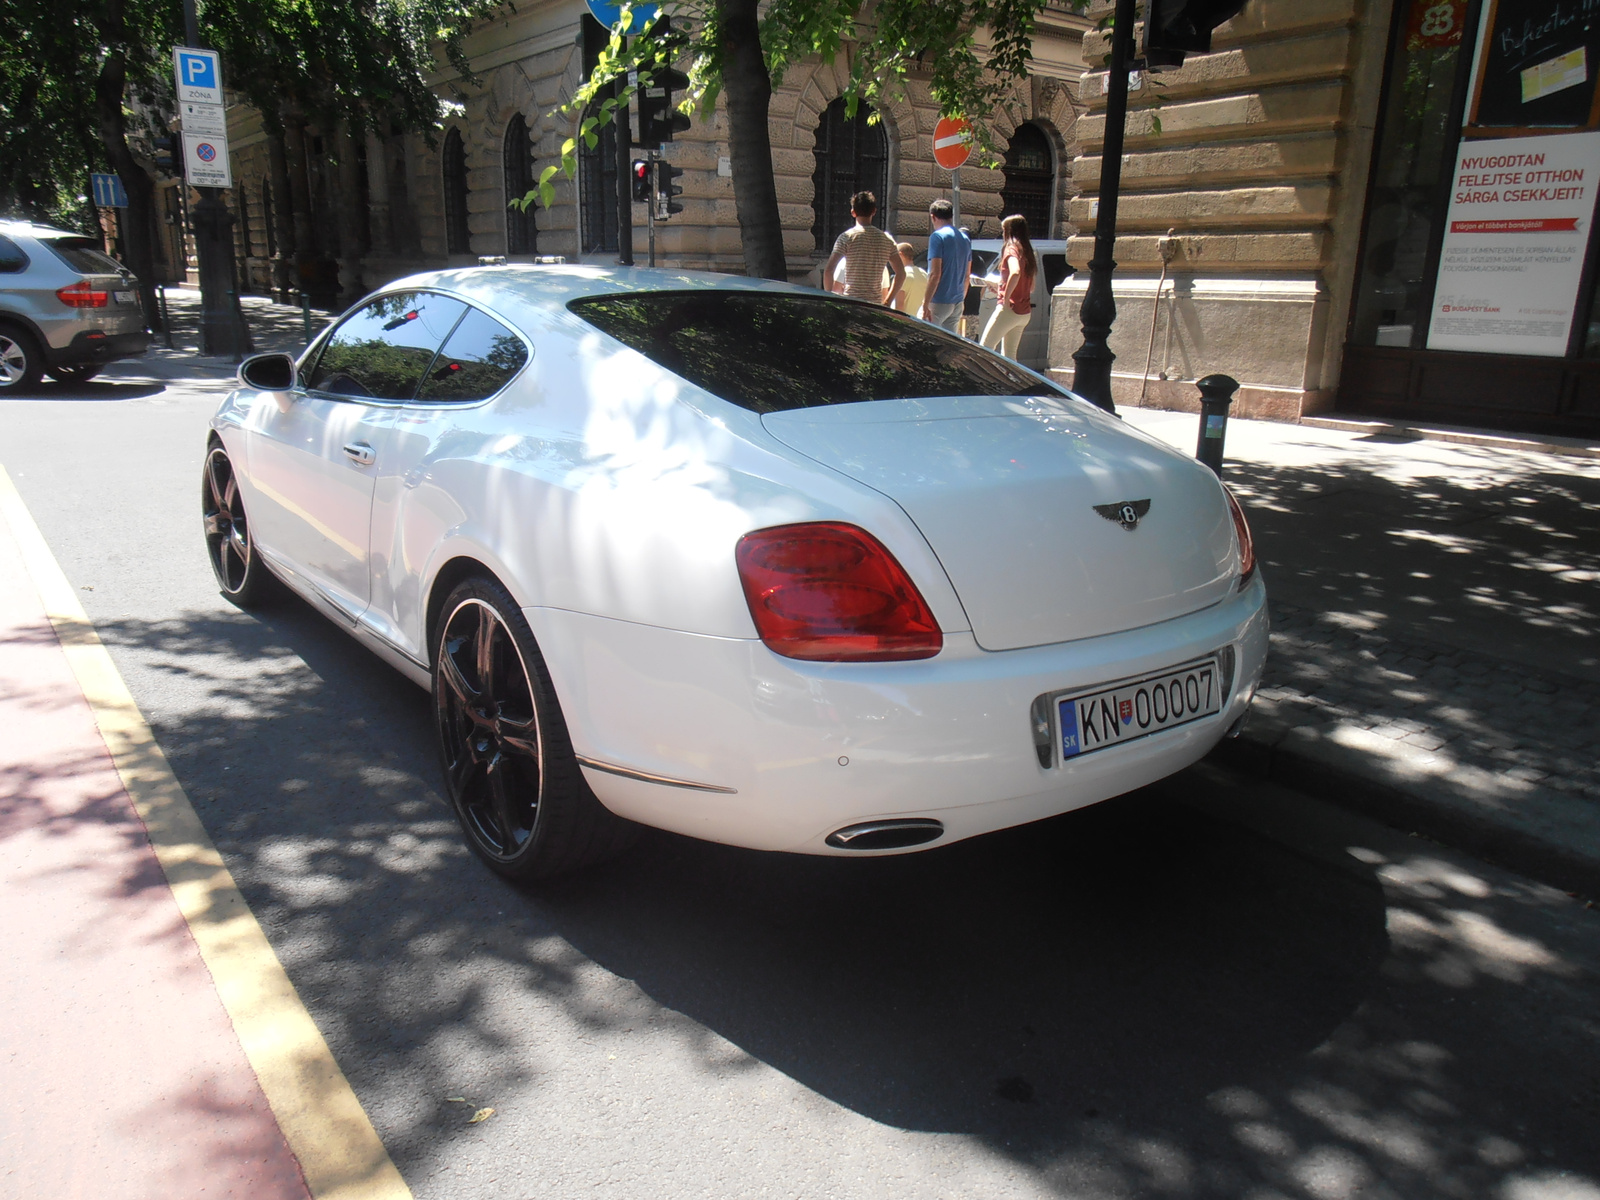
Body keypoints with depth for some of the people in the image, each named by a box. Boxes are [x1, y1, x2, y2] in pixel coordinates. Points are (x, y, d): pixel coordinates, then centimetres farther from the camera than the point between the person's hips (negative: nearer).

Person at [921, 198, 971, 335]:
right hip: (958, 303, 8)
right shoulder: (965, 238, 13)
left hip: (939, 302, -8)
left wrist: (926, 304, -17)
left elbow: (935, 274, -17)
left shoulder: (937, 236, -10)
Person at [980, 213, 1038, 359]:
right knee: (1009, 354, 15)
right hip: (1024, 313, 9)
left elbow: (1015, 273, -31)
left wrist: (1005, 298, -23)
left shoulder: (1011, 249, -9)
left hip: (1009, 309, -9)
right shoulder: (1027, 252, 15)